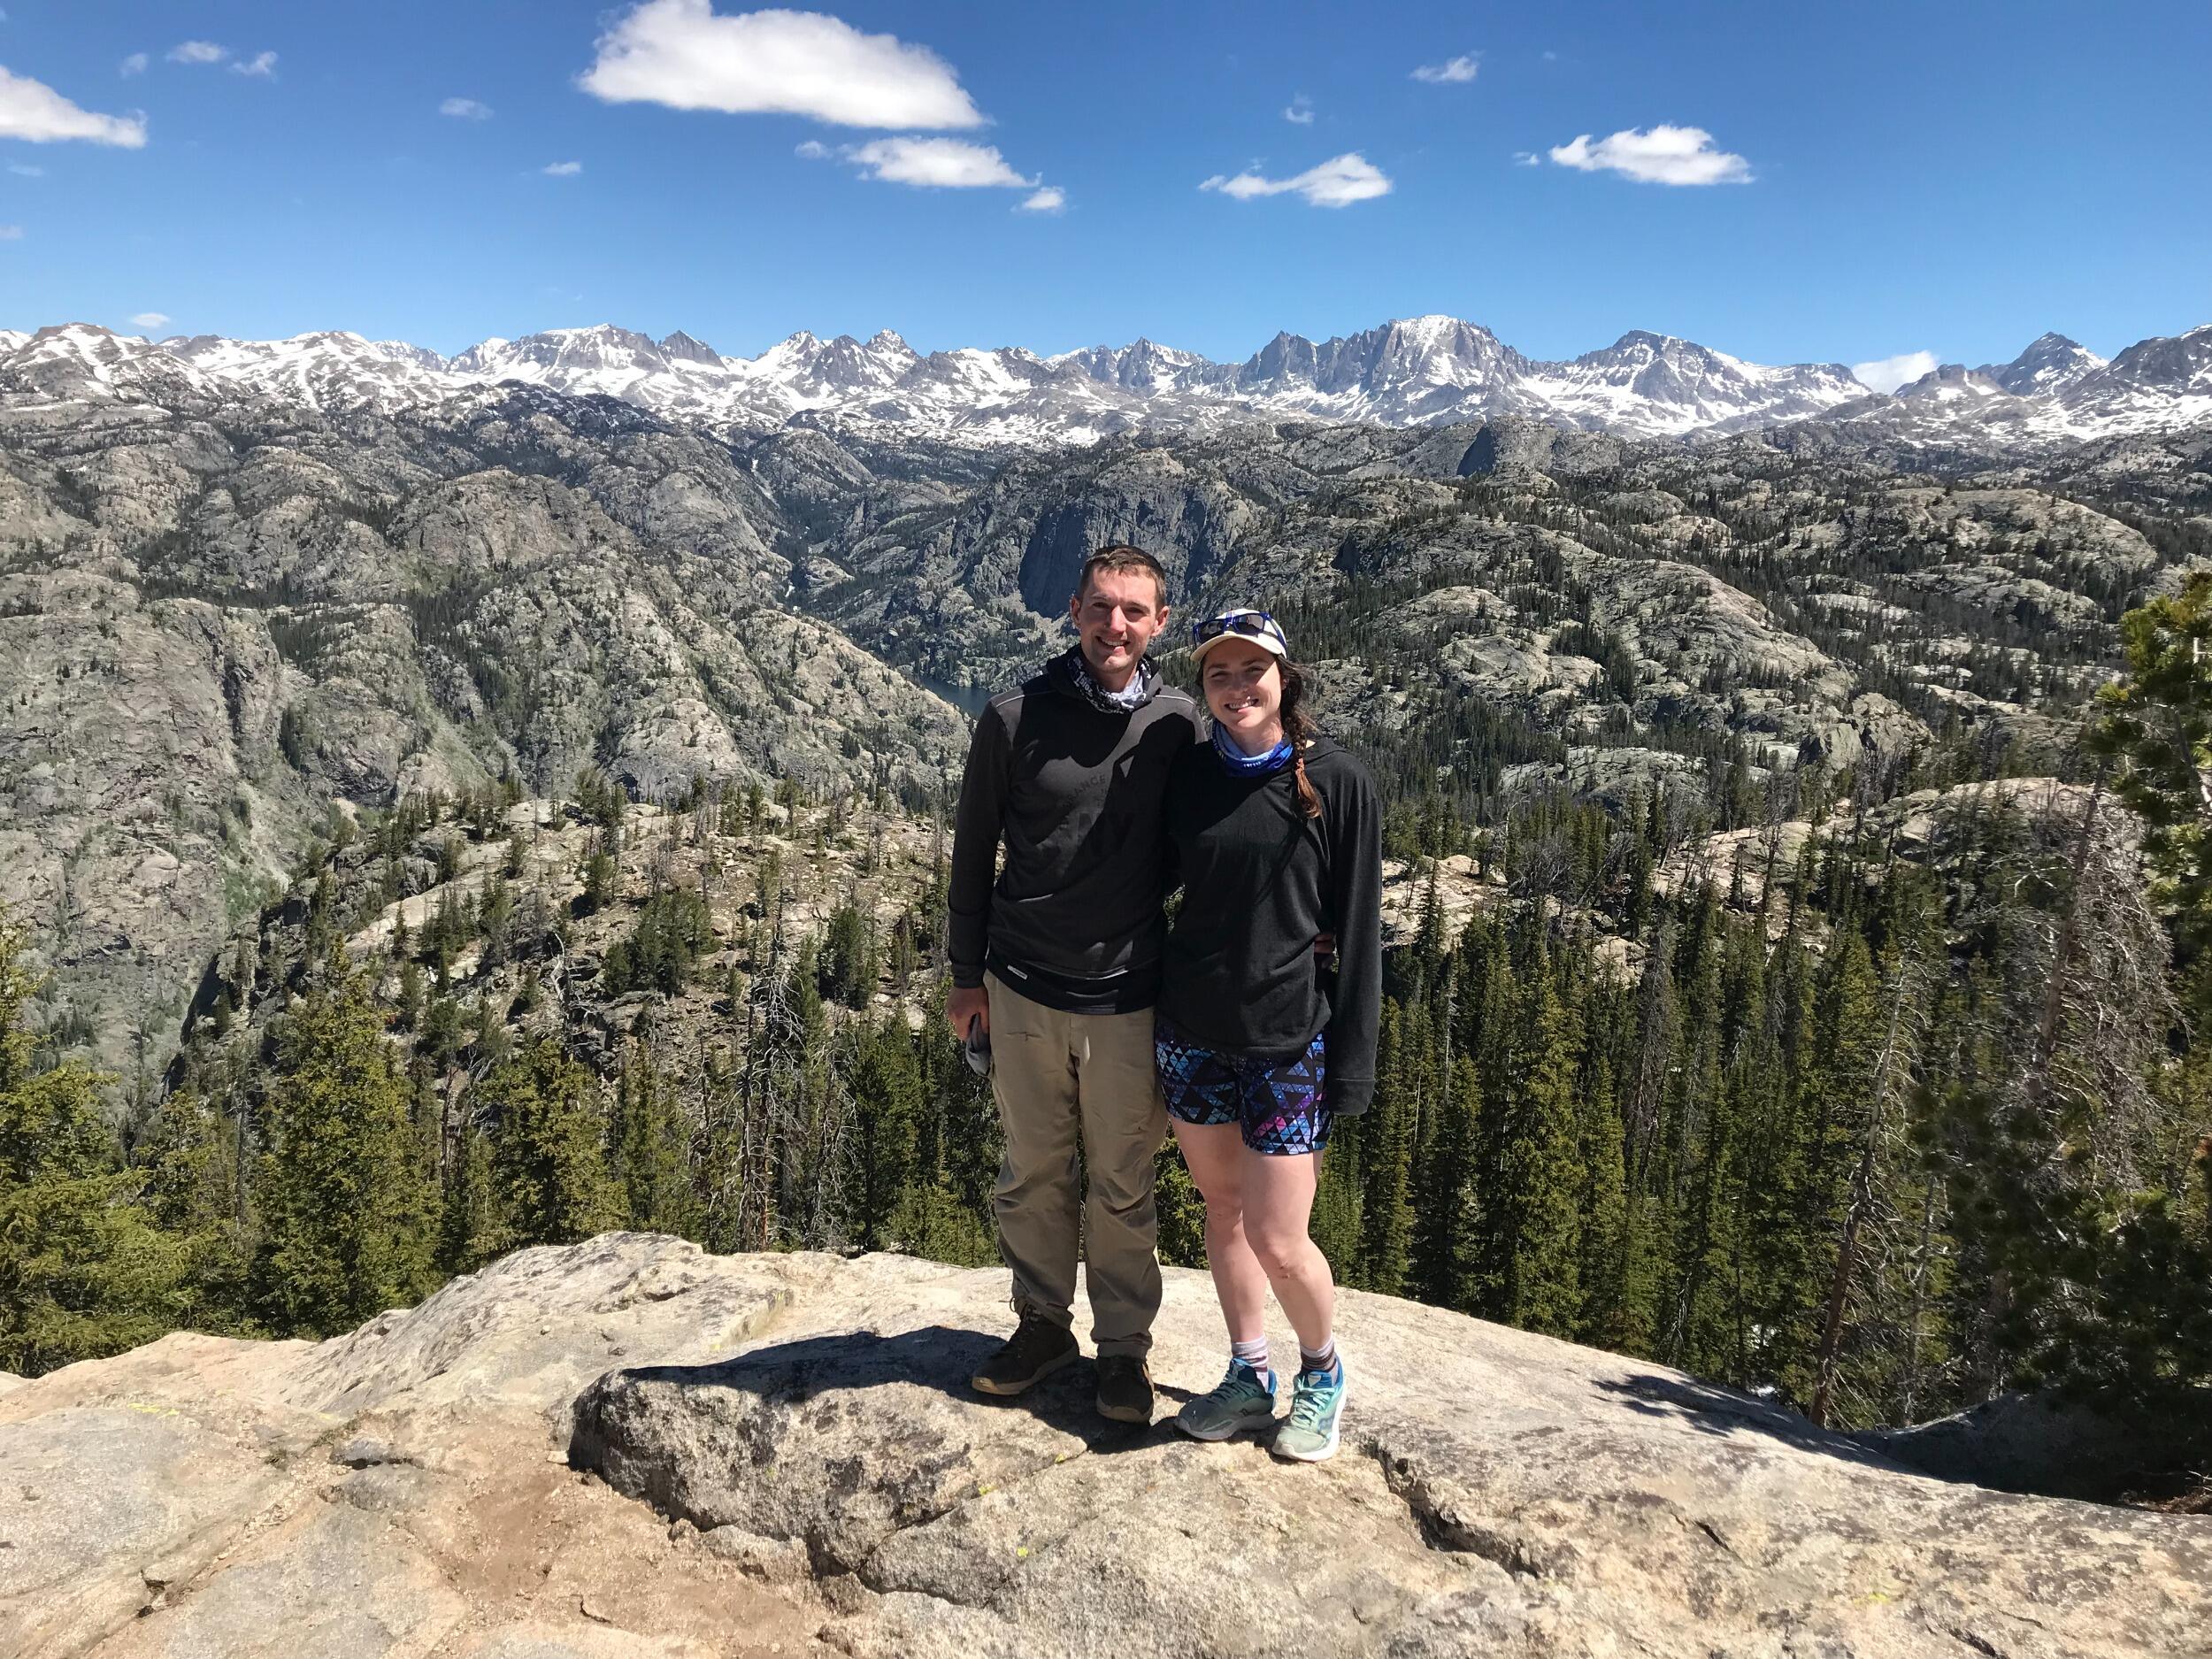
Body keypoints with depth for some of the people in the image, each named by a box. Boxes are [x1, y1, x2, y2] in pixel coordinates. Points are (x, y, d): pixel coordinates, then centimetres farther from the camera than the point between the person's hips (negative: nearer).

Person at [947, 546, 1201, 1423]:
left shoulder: (1178, 725, -3)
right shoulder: (1013, 718, -5)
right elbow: (973, 850, 5)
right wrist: (967, 973, 6)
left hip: (1129, 1002, 0)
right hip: (1024, 992, 1)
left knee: (1123, 1187, 11)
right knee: (1032, 1173, 15)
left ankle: (1123, 1345, 29)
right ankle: (1043, 1320, 35)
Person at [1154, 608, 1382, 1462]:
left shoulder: (1337, 782, -8)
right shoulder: (1189, 773, 2)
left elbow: (1358, 930, -6)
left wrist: (1352, 1063, -8)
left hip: (1285, 1039, -4)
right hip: (1191, 1031, 4)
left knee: (1278, 1242, -3)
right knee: (1222, 1207, 14)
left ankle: (1323, 1373, 26)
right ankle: (1249, 1376, 33)